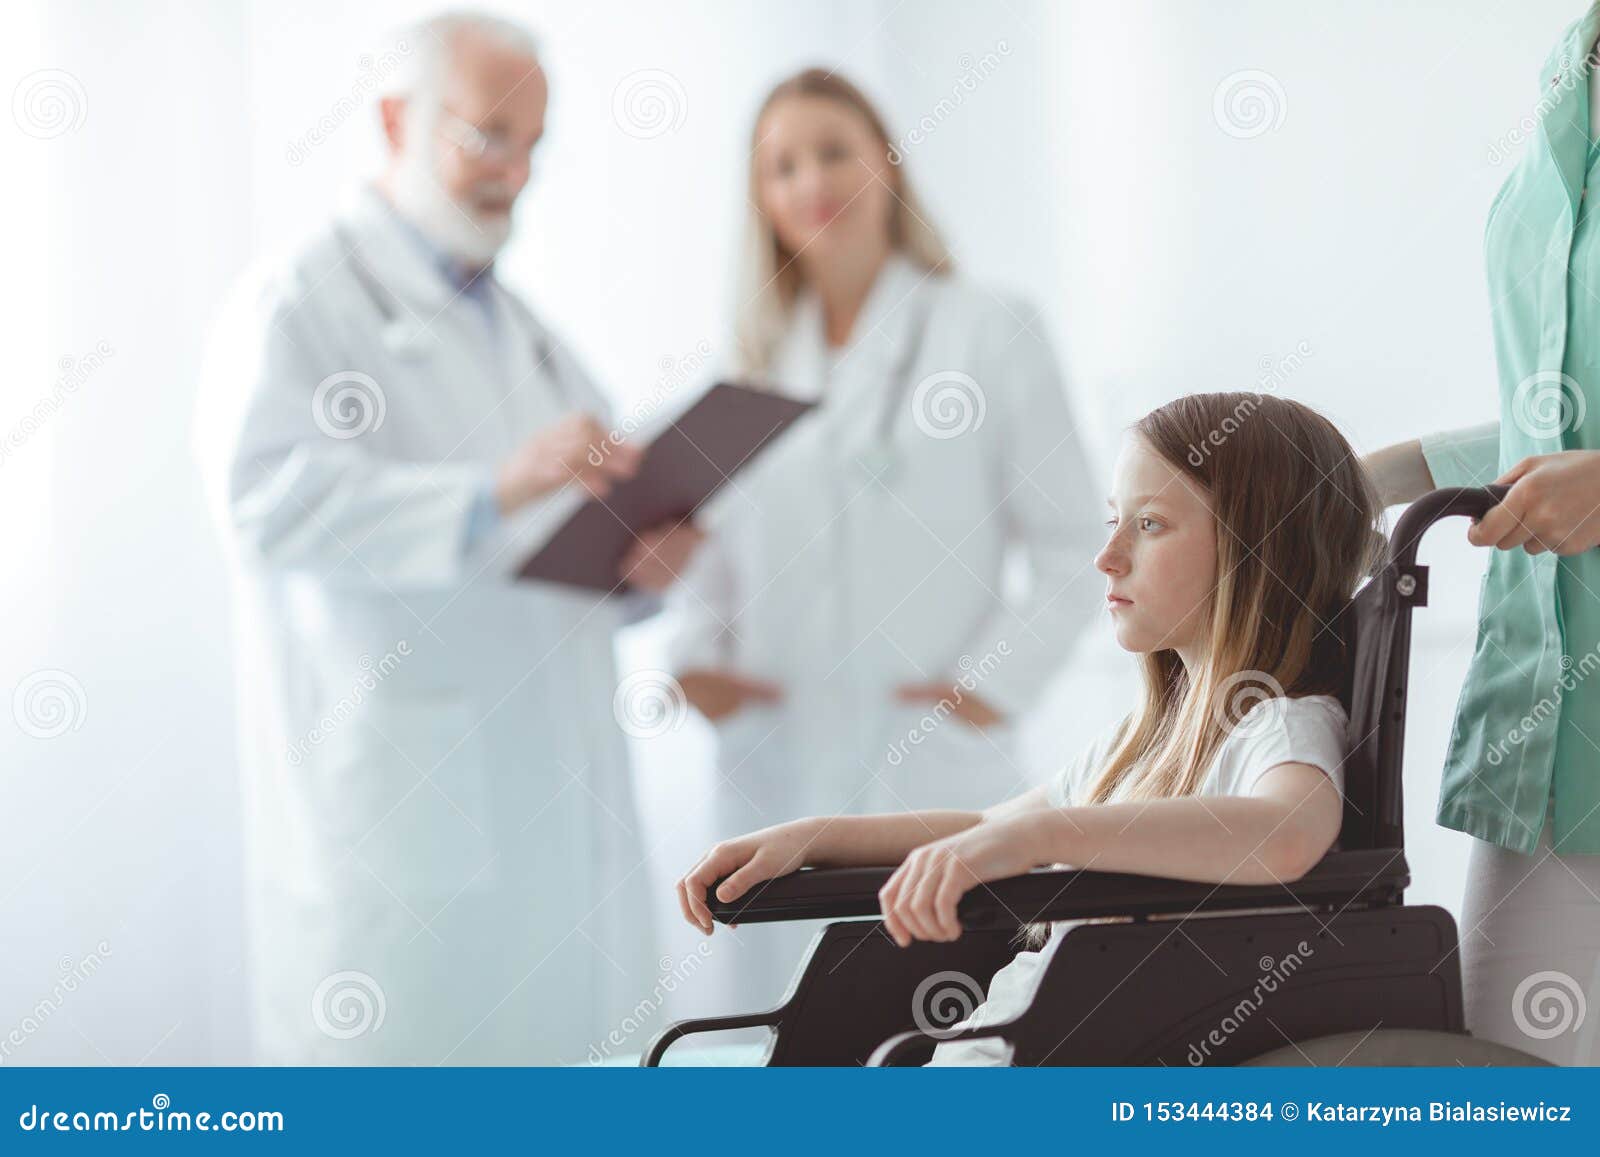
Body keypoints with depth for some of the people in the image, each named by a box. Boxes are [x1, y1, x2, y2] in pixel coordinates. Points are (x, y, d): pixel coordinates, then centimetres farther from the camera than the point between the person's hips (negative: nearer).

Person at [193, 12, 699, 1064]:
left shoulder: (522, 329, 23)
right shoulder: (300, 305, -3)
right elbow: (268, 496, -21)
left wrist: (647, 554, 1)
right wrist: (495, 492, -32)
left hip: (559, 799, 7)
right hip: (395, 807, -7)